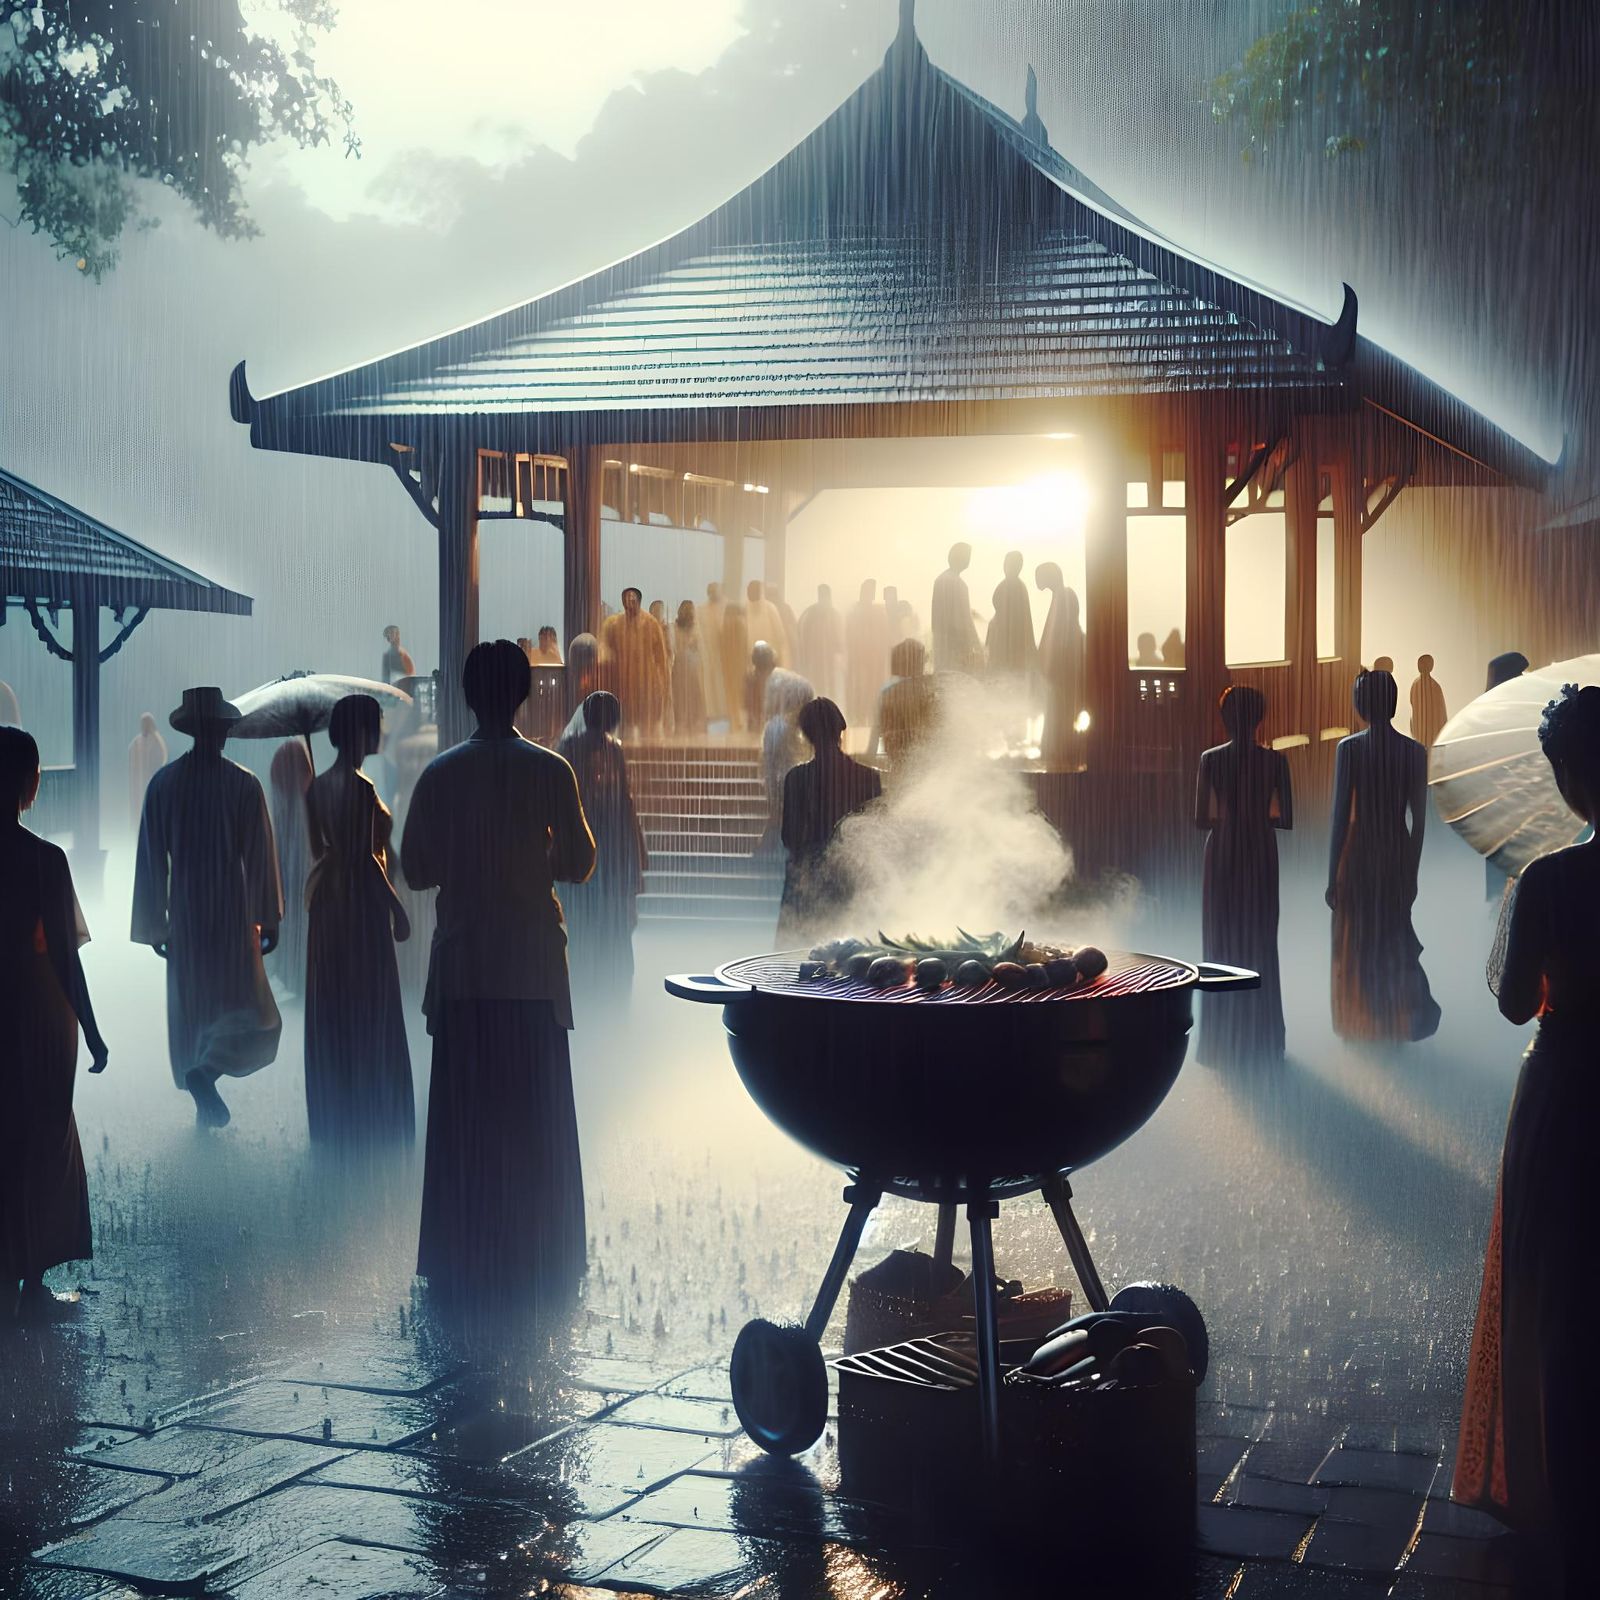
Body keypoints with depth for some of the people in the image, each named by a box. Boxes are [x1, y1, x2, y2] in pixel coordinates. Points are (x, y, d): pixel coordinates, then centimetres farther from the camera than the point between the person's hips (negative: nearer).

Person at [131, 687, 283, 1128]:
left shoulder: (163, 783, -1)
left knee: (191, 1005, 14)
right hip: (233, 914, -3)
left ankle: (205, 1107, 19)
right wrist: (268, 918, 1)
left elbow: (151, 858, 2)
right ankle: (208, 1070, -19)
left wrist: (154, 923, 9)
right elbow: (259, 856, -7)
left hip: (184, 916, 3)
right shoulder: (243, 784, -10)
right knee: (243, 1006, 6)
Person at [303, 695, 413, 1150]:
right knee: (368, 1009, 0)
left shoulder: (318, 786, 6)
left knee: (329, 1008, 13)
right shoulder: (361, 788, -19)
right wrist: (396, 907, -13)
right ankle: (369, 1121, 5)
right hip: (361, 902, -8)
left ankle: (331, 1117, 20)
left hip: (325, 896, 8)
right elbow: (365, 857, -20)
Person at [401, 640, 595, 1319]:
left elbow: (416, 869, 0)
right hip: (533, 964, -1)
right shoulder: (550, 771, -5)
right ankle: (535, 1263, 11)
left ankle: (462, 1267, 9)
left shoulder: (440, 774, -3)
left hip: (462, 967, 1)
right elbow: (579, 862, 0)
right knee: (536, 1119, 7)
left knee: (462, 1119, 6)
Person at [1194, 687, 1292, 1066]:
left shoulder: (1211, 759, -8)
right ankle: (1259, 1039, 14)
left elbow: (1201, 820, -8)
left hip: (1222, 854, -1)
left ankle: (1224, 1041, 6)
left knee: (1223, 942, 6)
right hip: (1261, 854, 1)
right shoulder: (1276, 760, -5)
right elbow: (1286, 819, -4)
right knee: (1259, 942, 10)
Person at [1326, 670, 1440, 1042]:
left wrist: (1332, 877, -5)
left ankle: (1362, 1032, 13)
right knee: (1397, 941, 14)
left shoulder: (1349, 749, -11)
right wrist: (1412, 868, 13)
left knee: (1358, 948, 8)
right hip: (1399, 854, 3)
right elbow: (1419, 816, 1)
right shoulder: (1414, 751, -2)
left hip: (1359, 855, -3)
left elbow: (1340, 815, -10)